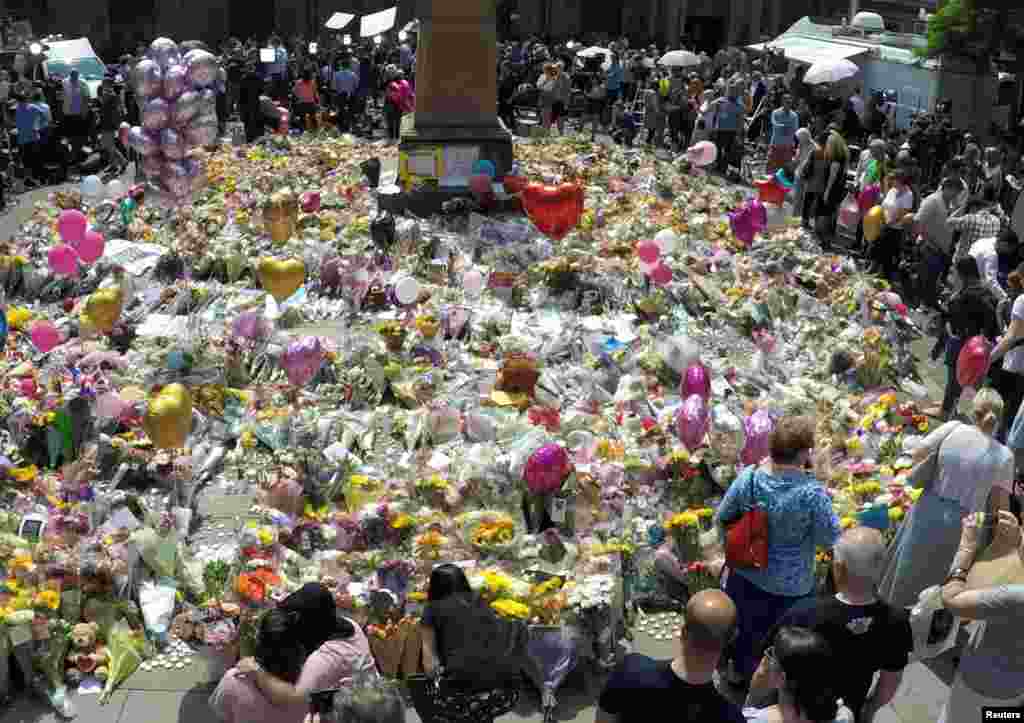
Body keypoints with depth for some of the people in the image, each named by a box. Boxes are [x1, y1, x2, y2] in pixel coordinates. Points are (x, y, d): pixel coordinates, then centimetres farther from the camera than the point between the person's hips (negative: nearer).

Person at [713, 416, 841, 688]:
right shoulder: (812, 492, -30)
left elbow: (722, 518, -5)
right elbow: (830, 538, -18)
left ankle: (739, 671, 51)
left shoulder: (748, 478, -18)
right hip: (790, 585, -3)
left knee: (743, 626, 28)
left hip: (746, 573, 4)